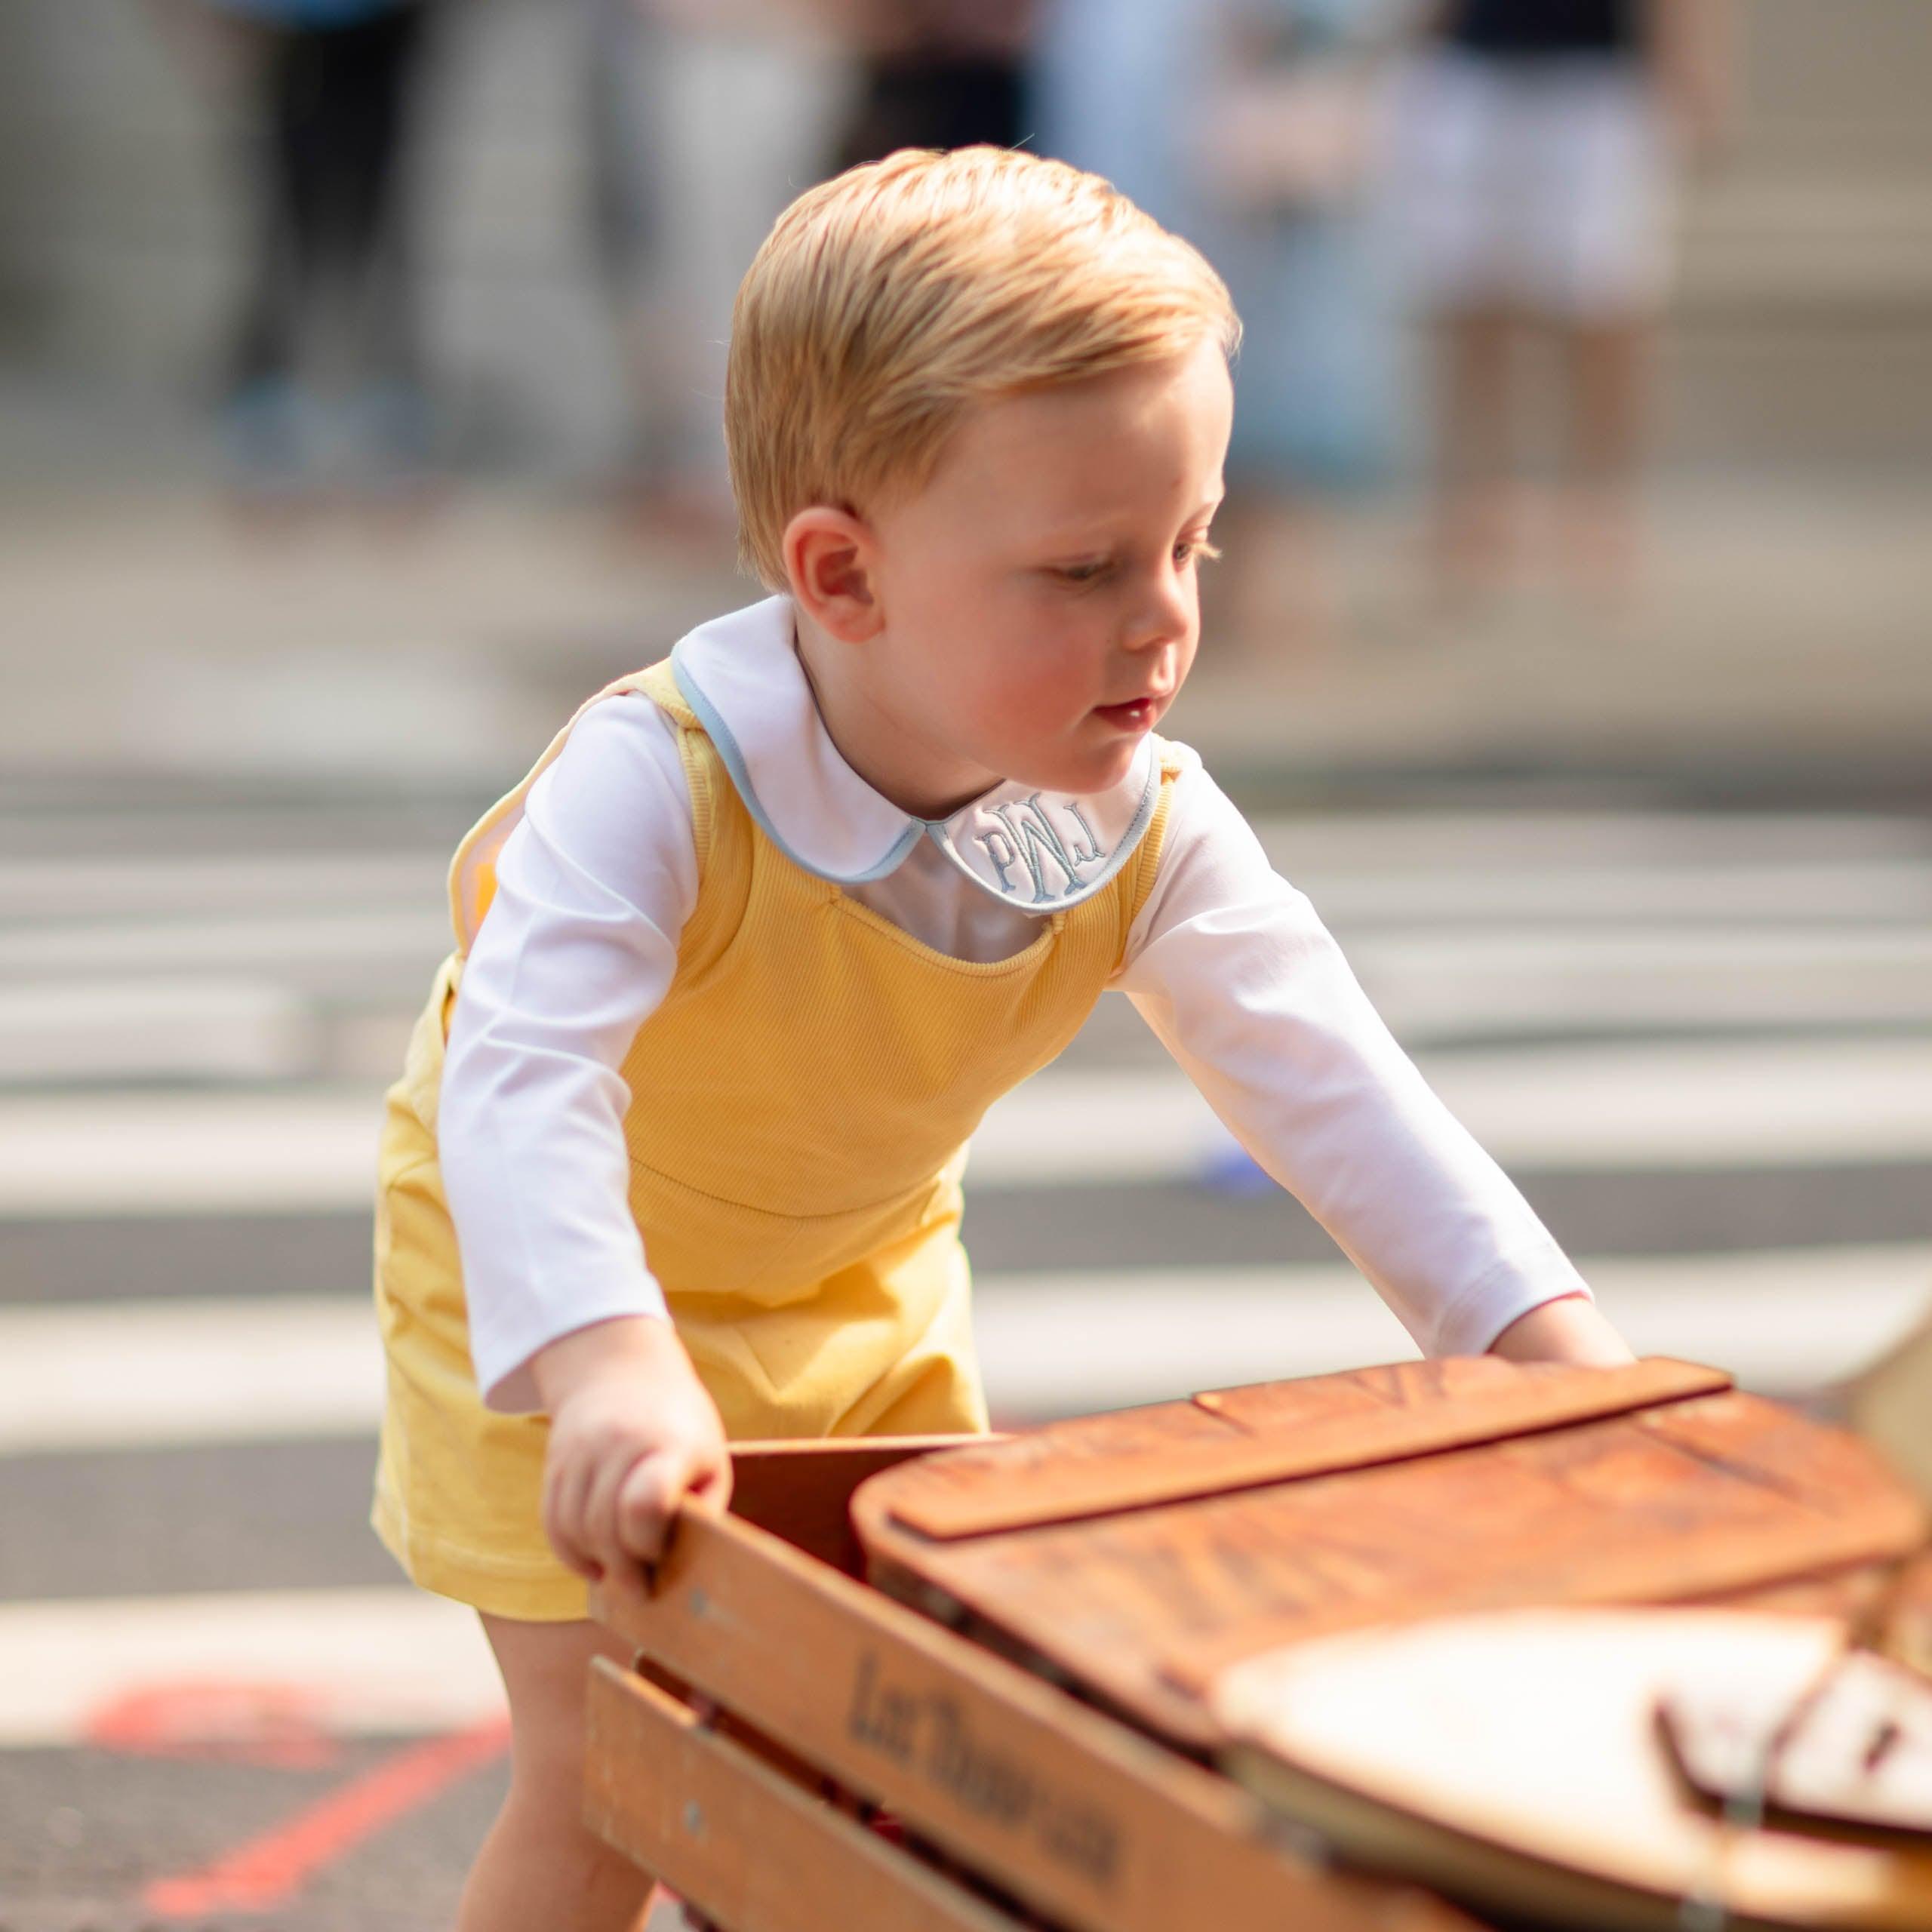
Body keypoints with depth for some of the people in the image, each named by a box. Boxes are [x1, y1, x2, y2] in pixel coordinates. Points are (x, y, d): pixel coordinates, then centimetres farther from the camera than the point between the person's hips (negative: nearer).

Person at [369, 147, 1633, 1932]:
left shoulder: (1147, 832, -21)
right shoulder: (659, 782, -37)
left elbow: (1332, 1090, -22)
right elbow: (521, 1080, -47)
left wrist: (1570, 1357, -32)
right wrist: (610, 1369, -64)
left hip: (861, 1291, 5)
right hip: (552, 1290, -5)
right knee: (609, 1780, -6)